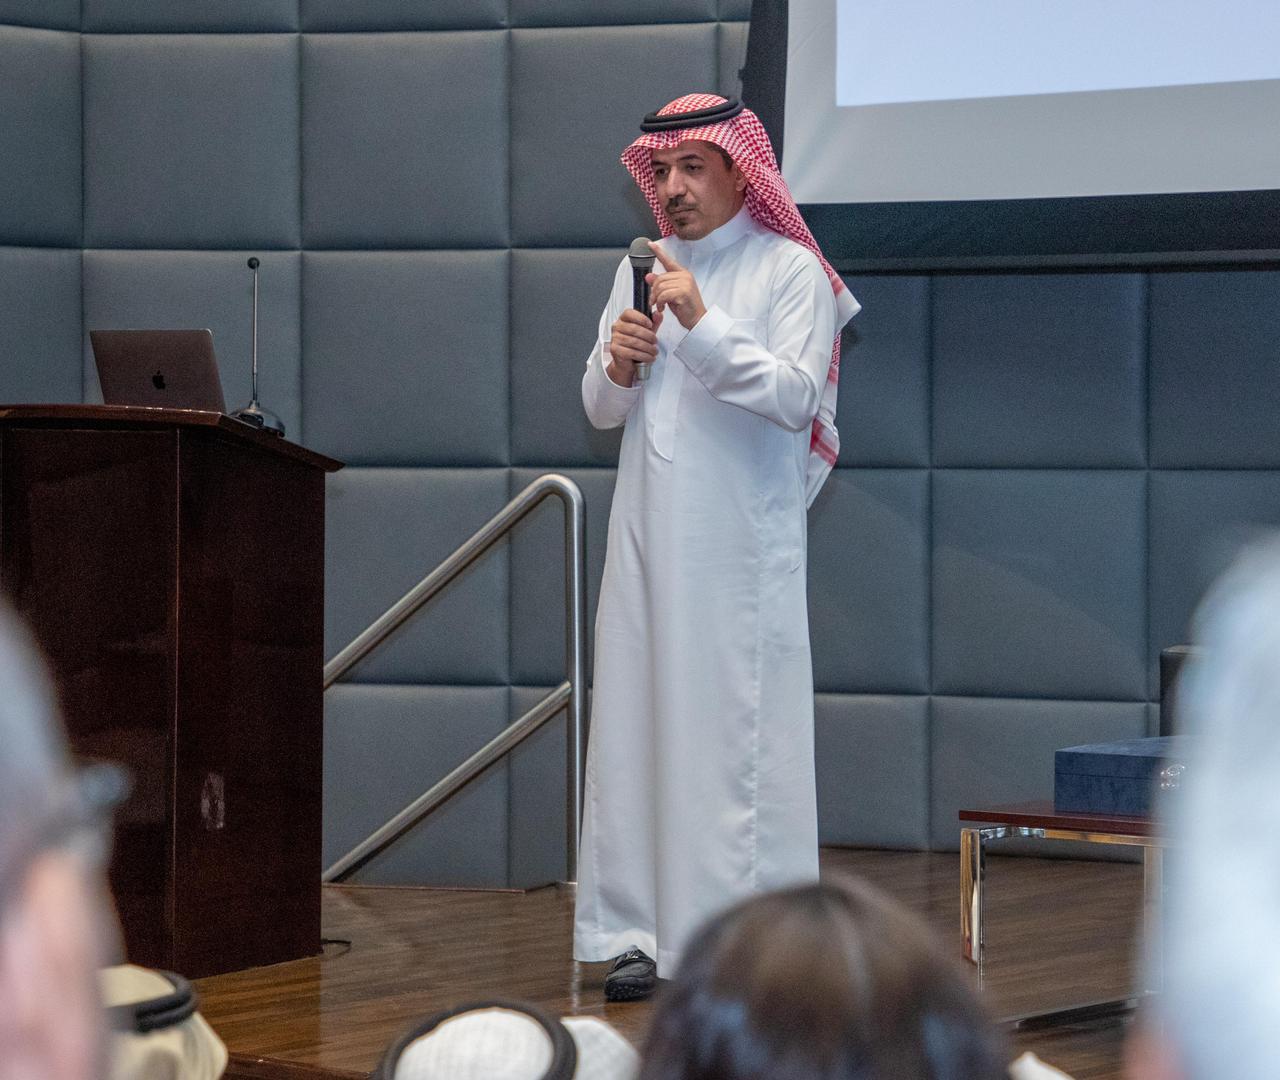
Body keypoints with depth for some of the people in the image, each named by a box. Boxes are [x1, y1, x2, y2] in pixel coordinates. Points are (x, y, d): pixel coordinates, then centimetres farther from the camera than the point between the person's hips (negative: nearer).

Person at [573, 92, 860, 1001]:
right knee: (638, 721, 2)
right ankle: (646, 934, 7)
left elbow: (795, 396, -12)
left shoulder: (790, 270, -1)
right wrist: (620, 365, -5)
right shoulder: (642, 268, 16)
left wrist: (703, 326, -19)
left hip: (742, 542, -5)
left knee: (738, 731, -7)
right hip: (651, 539, 6)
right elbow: (601, 410, 17)